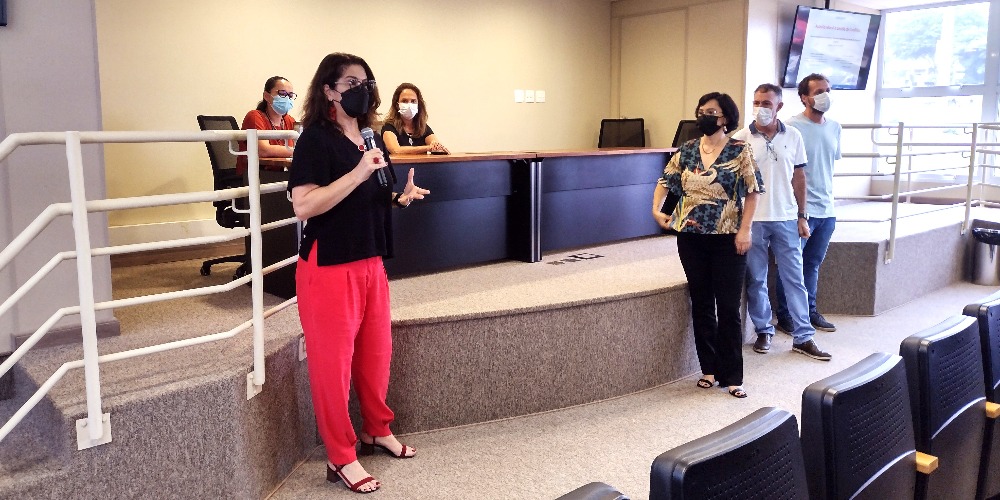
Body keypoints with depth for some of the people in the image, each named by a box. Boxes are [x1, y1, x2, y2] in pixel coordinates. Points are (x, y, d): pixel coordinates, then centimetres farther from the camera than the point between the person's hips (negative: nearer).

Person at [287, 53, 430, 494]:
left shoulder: (371, 139, 12)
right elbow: (303, 206, -23)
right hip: (328, 267, -8)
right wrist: (358, 173, -26)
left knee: (376, 352, 16)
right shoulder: (315, 140, -12)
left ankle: (378, 430, 37)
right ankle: (341, 457, 15)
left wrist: (402, 198, 4)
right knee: (332, 360, 2)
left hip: (370, 262, 8)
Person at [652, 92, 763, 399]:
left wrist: (744, 229, -11)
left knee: (728, 307, 0)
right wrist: (657, 210, -6)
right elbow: (665, 181, 11)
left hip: (727, 239, -4)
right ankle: (709, 369, 23)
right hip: (691, 238, 4)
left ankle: (732, 376, 11)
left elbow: (753, 192, -4)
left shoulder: (739, 151, -4)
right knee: (701, 304, 11)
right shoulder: (686, 151, 6)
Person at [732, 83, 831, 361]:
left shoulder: (793, 137, 4)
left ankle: (803, 337, 12)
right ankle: (763, 331, 23)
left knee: (794, 278, 5)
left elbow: (799, 177, 8)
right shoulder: (741, 139, -3)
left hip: (786, 219, 2)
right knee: (756, 280, 8)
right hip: (752, 220, -2)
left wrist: (802, 216, 6)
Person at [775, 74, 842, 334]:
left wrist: (828, 195, 18)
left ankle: (810, 311, 27)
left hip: (827, 210, 6)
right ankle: (785, 316, 13)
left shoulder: (834, 127, 10)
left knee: (813, 264, 16)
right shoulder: (792, 126, -11)